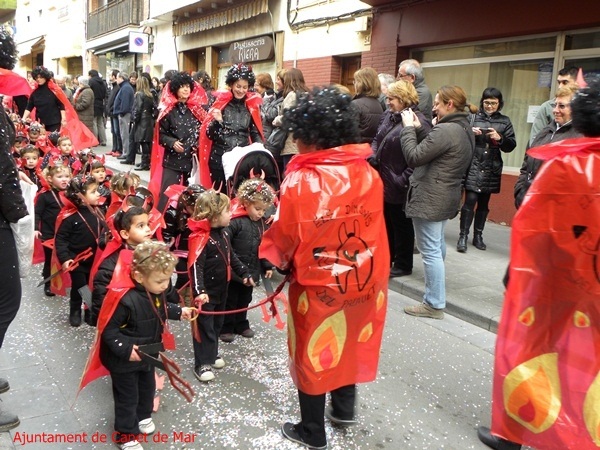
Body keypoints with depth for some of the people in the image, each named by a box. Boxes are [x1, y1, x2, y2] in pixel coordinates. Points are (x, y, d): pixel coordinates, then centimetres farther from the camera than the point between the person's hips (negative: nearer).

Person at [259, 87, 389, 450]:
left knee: (314, 351, 14)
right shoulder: (369, 174, -9)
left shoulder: (301, 180, -23)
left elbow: (285, 237, -14)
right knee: (349, 342, 25)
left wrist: (279, 261, 7)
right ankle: (344, 409, 45)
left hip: (317, 283, -4)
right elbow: (371, 226, 1)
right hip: (361, 278, 5)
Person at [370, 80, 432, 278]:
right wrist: (372, 155, 1)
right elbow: (377, 139, 20)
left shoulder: (419, 123, -19)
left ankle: (403, 264, 21)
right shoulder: (388, 115, 9)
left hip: (399, 187, -8)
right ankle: (387, 258, 36)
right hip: (383, 182, 8)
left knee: (401, 225, 6)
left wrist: (403, 180, -22)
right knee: (386, 222, 20)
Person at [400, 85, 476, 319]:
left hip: (430, 199, -11)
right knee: (437, 246, 24)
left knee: (430, 251, -4)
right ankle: (435, 292, 41)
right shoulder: (465, 130, 11)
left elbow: (414, 157, -20)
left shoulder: (445, 130, -21)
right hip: (446, 197, 11)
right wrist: (419, 128, 5)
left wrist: (409, 128, -9)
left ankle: (434, 304, 4)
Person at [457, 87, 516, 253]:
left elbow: (511, 145, 5)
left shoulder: (505, 121, 7)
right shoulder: (473, 117, 2)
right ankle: (463, 236, -3)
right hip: (473, 166, -3)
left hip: (491, 169, 3)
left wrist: (499, 138, -13)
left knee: (484, 203, 11)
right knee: (470, 200, -10)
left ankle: (478, 235, 23)